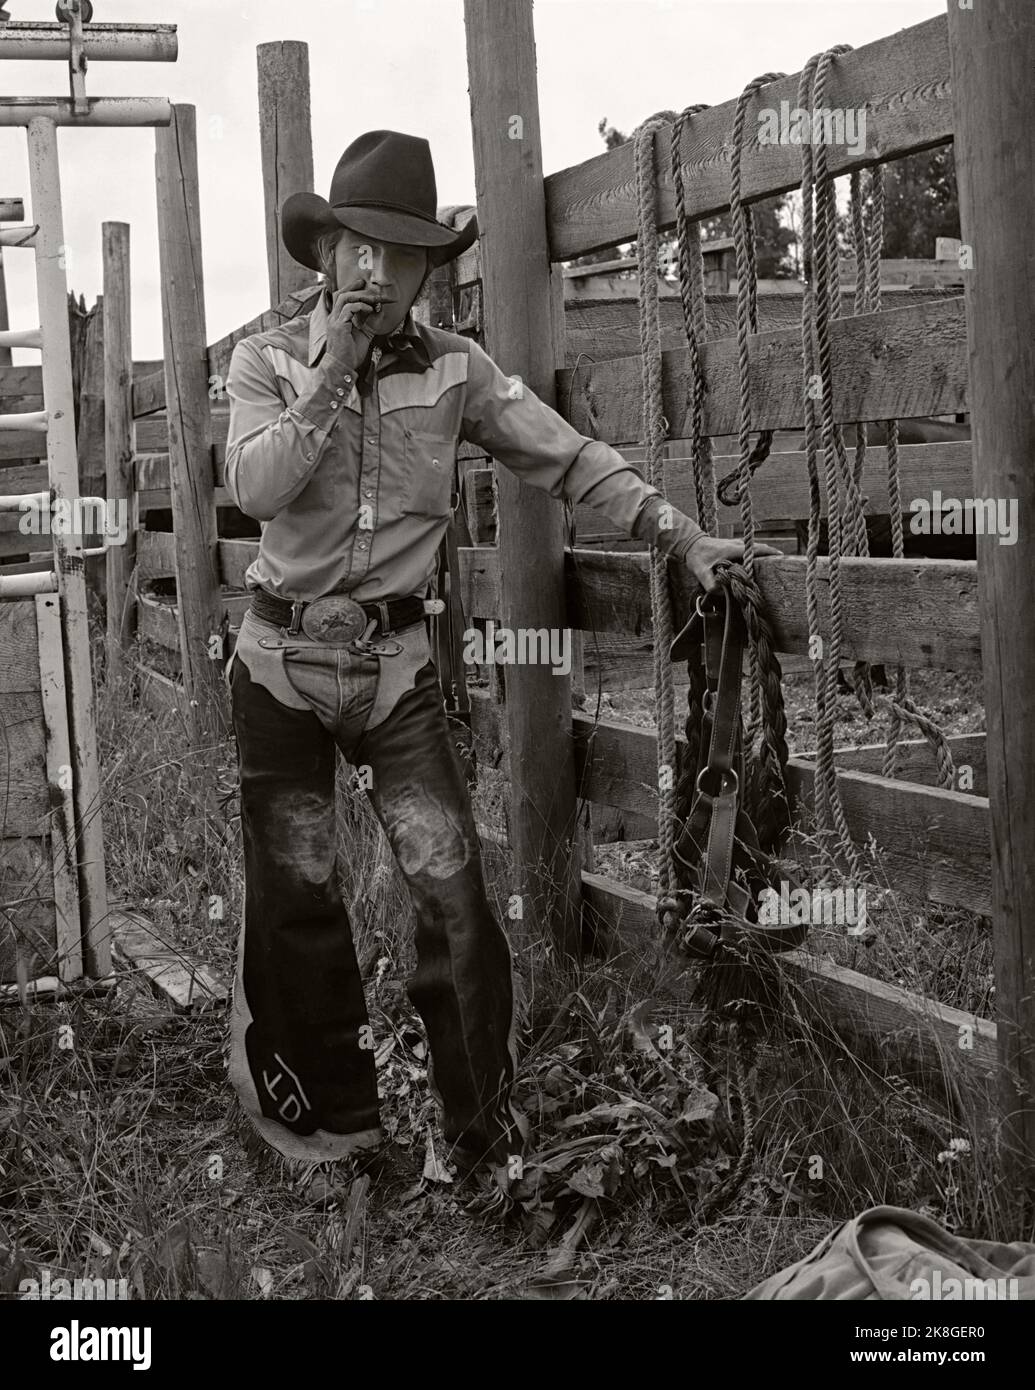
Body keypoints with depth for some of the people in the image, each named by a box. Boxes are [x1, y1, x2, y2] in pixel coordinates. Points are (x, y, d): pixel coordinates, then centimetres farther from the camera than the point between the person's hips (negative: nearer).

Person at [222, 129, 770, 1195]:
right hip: (283, 658, 0)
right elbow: (254, 487, -16)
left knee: (452, 891, -6)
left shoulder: (453, 368, 1)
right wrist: (331, 371, -17)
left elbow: (570, 457, 1)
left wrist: (680, 536, -5)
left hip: (395, 663, 0)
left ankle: (483, 1128, 8)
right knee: (295, 899, 7)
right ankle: (330, 1122, 23)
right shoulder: (266, 361, -1)